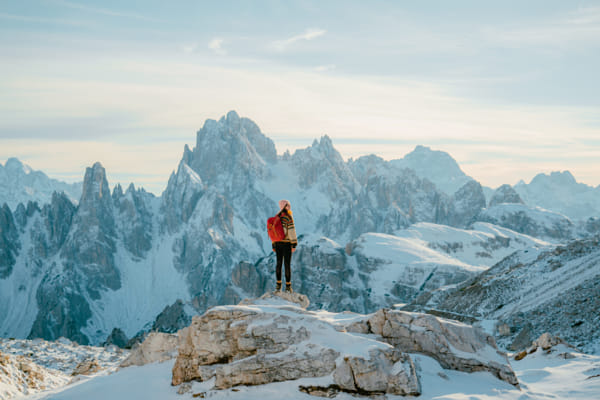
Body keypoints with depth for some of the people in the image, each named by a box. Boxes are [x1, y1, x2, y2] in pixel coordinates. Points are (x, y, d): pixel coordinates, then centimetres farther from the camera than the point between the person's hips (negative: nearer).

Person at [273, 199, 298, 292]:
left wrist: (273, 245, 17)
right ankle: (288, 286, 0)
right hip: (286, 243, -5)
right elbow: (291, 231, -14)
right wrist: (294, 244, -10)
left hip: (277, 243, 5)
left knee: (279, 263, 10)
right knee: (287, 264, -1)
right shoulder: (288, 217, -11)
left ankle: (278, 285, 11)